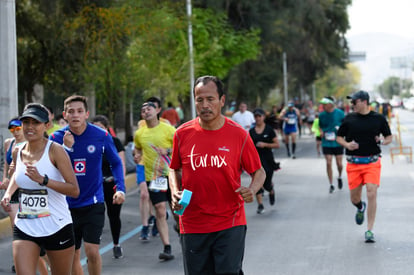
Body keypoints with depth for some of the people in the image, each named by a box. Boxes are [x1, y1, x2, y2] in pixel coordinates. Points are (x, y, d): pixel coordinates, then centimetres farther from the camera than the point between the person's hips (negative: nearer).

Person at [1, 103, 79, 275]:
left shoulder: (55, 151, -12)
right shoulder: (17, 152, 4)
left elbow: (75, 190, -18)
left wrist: (42, 180, -28)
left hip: (57, 227, -3)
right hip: (24, 227, 4)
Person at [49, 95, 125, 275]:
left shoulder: (101, 136, -5)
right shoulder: (56, 138, -5)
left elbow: (116, 163, 9)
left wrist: (120, 188, -4)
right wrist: (66, 147, -22)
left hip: (93, 204, -2)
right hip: (67, 205, 2)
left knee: (92, 251, -14)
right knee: (72, 256, 9)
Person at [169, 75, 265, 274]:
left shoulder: (239, 135, -3)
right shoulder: (182, 134, 2)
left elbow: (259, 172, 6)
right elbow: (174, 169, 17)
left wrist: (251, 190, -14)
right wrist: (175, 192, -2)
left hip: (230, 223, -2)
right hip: (192, 226, 2)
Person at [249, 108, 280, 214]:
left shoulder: (269, 130, -2)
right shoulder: (251, 131, 6)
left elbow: (277, 144, -3)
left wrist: (265, 144, -16)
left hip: (267, 159, -2)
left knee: (267, 184, -1)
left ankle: (271, 192, 36)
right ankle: (260, 205, -4)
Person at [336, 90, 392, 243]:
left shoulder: (378, 118, 2)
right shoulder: (349, 119, 4)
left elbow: (389, 137, 12)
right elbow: (339, 137, 13)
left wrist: (382, 141, -11)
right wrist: (347, 144, -8)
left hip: (372, 163, -2)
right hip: (354, 163, 2)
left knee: (371, 194, -14)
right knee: (354, 198, 5)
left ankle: (369, 230, -4)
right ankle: (361, 208, 44)